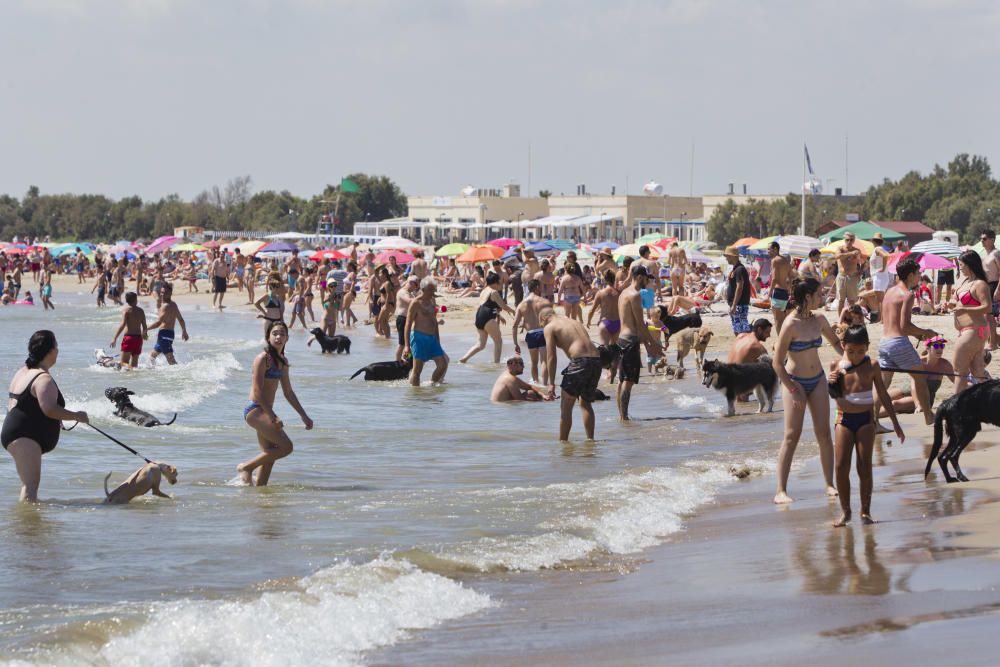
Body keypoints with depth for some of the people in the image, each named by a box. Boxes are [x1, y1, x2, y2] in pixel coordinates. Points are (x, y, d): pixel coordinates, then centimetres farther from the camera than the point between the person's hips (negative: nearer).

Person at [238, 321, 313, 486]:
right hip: (255, 409, -9)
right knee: (286, 446, -16)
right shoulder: (263, 358, -12)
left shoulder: (283, 361, 14)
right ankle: (246, 467, -6)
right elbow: (257, 390, -17)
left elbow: (288, 392, 22)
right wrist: (273, 417, -22)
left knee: (269, 455, 10)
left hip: (264, 411, 9)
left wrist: (304, 416, 19)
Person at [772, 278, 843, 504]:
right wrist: (793, 391, -16)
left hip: (817, 380, 6)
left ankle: (829, 484, 11)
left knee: (824, 432, 2)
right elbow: (777, 363, -15)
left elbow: (836, 343, 20)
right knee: (792, 435, -9)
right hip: (794, 382, -6)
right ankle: (781, 490, -6)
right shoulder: (791, 325, -18)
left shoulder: (819, 320, 2)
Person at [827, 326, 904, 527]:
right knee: (841, 467, -6)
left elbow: (883, 395, 8)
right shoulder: (836, 365, 2)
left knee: (865, 466, -3)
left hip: (866, 419, -1)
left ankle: (866, 511, 5)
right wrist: (830, 382, -13)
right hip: (844, 419, 1)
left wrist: (896, 424, 9)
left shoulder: (871, 366, 1)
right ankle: (845, 511, 4)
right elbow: (832, 394, 11)